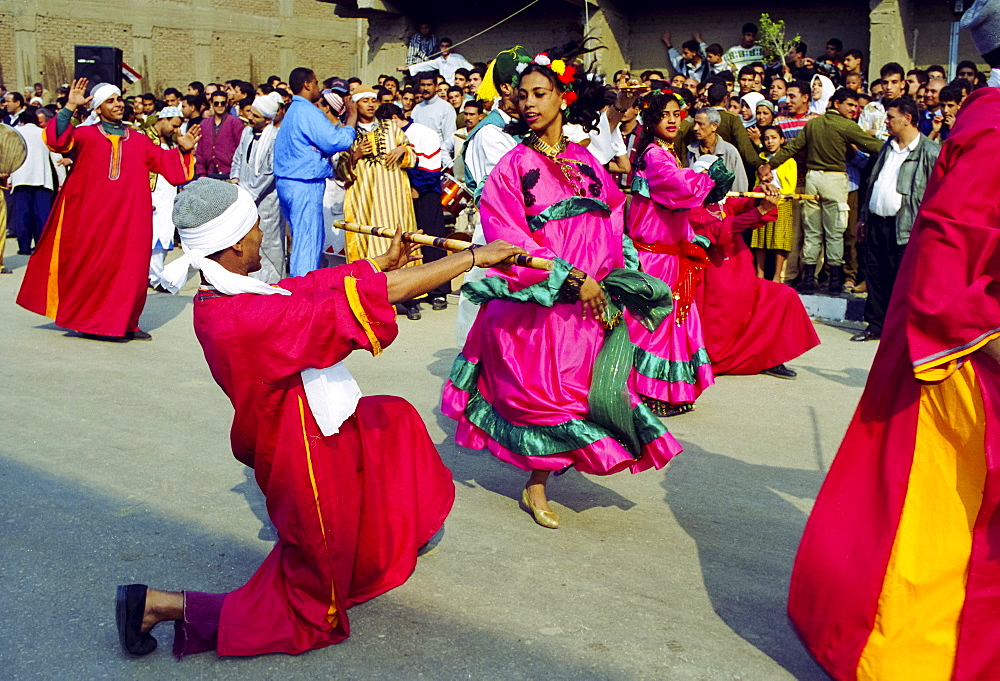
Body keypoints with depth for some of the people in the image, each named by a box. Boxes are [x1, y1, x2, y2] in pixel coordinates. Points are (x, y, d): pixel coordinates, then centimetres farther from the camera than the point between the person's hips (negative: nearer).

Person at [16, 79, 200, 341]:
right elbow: (58, 140, -10)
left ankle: (123, 323, 6)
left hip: (129, 216, 3)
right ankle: (86, 319, 11)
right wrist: (70, 107, -18)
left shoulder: (139, 141, 17)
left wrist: (183, 151, -3)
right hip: (91, 214, -2)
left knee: (129, 266, -2)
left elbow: (166, 162, 15)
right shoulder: (86, 135, 6)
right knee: (91, 265, 0)